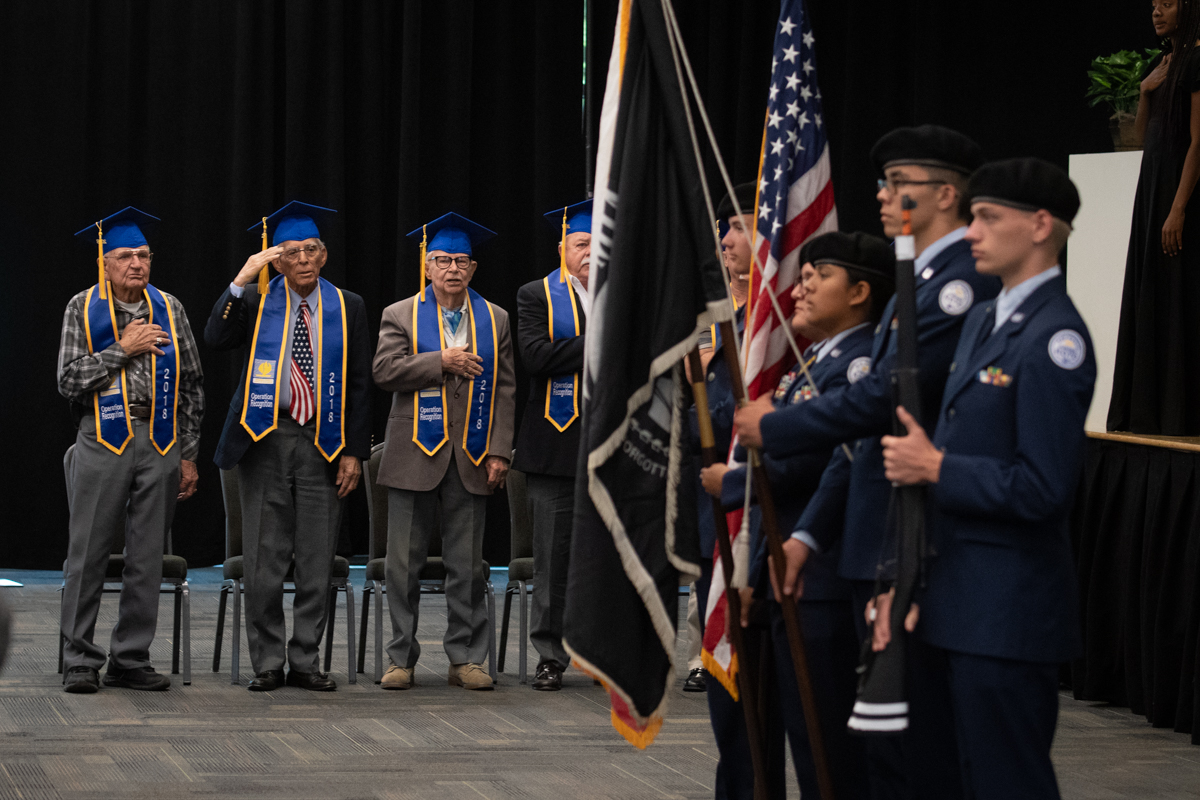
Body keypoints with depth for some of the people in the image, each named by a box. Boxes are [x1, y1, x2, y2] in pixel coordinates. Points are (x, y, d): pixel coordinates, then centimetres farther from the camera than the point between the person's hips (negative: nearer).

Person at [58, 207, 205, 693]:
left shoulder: (168, 309, 8)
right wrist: (123, 350, -12)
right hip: (103, 443, -3)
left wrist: (189, 454, 6)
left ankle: (131, 660, 12)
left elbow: (192, 385, 11)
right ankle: (80, 662, 5)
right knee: (88, 554, -2)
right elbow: (69, 381, -6)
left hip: (160, 443, 3)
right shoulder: (83, 308, 1)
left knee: (147, 558, 5)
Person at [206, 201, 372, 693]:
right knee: (264, 563, 1)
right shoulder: (255, 300, 5)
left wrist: (354, 451, -1)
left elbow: (360, 385, 6)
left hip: (324, 444, 1)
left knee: (316, 562, 3)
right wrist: (242, 280, -18)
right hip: (266, 441, -1)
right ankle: (268, 664, 9)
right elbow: (216, 339, -12)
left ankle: (305, 662, 12)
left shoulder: (347, 308, 7)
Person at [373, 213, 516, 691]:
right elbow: (384, 371, -8)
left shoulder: (495, 320, 10)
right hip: (415, 454, -1)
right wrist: (441, 361, -13)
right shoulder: (400, 316, 6)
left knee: (467, 566, 3)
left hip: (472, 459, 1)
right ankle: (401, 659, 9)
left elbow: (505, 391, 7)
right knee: (404, 563, 1)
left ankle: (465, 659, 10)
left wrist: (499, 452, -1)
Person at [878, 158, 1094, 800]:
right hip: (961, 604, 10)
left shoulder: (1055, 338, -16)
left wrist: (935, 468, -13)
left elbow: (1042, 489, -22)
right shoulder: (982, 320, 15)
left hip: (1009, 616, -10)